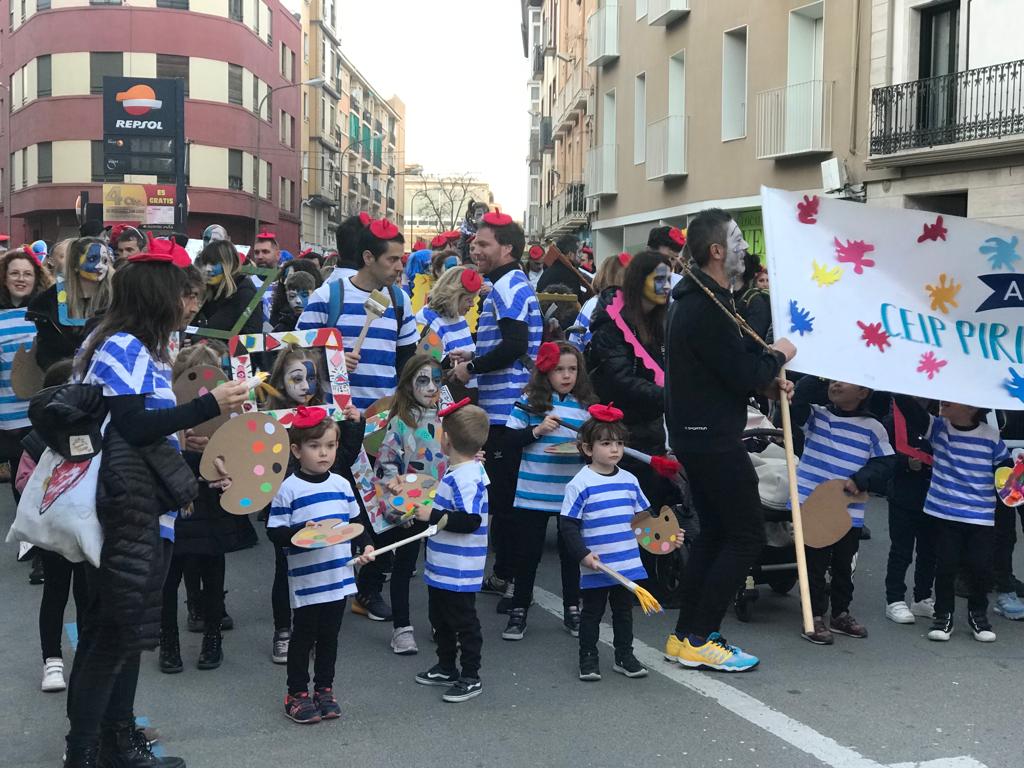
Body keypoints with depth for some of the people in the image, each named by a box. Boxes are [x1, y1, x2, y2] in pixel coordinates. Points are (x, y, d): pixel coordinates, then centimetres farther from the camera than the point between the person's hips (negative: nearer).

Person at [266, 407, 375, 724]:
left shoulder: (341, 484, 5)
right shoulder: (288, 489, -11)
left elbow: (356, 520, 15)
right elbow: (274, 532, -12)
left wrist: (366, 545, 1)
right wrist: (299, 532, -28)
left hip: (339, 577, 5)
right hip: (306, 580, -5)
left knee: (329, 635, 16)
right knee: (304, 636, 7)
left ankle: (324, 689, 29)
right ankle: (297, 694, 20)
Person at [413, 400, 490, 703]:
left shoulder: (465, 477, -25)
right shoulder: (466, 471, 8)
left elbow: (470, 520, -32)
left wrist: (433, 515, -26)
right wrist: (430, 511, 19)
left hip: (458, 572, -11)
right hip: (442, 568, 11)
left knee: (463, 621, 3)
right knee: (440, 617, 22)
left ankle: (470, 678, 15)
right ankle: (446, 668, 37)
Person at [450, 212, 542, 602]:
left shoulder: (506, 287, -13)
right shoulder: (512, 284, 19)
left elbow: (515, 345, -24)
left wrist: (471, 368, -13)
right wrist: (473, 355, 15)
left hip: (504, 408, -11)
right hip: (506, 406, 11)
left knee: (502, 495, -5)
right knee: (505, 493, 14)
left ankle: (506, 575, 2)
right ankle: (505, 573, 21)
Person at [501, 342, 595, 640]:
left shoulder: (586, 405, 3)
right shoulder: (530, 401, -3)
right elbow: (510, 438, -3)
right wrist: (537, 430, -17)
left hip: (573, 495, 2)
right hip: (533, 494, -2)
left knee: (571, 552, 13)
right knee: (528, 552, 8)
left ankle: (572, 610, 27)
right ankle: (519, 611, 20)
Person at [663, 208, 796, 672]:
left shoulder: (694, 299, 13)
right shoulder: (708, 307, -21)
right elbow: (743, 375, -21)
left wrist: (764, 381, 9)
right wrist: (777, 356, -3)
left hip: (695, 434, 10)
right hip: (713, 438, -10)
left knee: (715, 532, 15)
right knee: (747, 534, -3)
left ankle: (686, 636, 20)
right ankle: (699, 640, 0)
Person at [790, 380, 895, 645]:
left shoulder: (873, 428, 1)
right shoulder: (815, 415, 1)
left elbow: (885, 463, 0)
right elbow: (792, 408, -15)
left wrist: (861, 479, -15)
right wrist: (812, 378, -19)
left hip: (849, 511, 2)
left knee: (843, 565, 17)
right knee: (815, 565, 1)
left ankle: (841, 613, 32)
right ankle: (815, 617, 9)